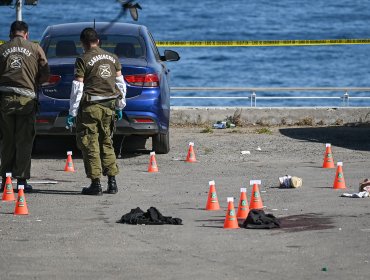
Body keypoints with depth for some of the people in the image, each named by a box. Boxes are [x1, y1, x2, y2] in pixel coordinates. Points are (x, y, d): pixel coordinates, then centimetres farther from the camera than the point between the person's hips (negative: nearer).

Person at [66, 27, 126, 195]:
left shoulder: (83, 60, -7)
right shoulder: (113, 58, 10)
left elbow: (77, 88, -9)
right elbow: (120, 84, 14)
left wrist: (72, 112, -5)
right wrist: (120, 106, 22)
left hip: (90, 107, -6)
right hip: (109, 106, 6)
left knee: (90, 145, 0)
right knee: (106, 143, 16)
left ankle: (96, 184, -3)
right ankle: (112, 182, 12)